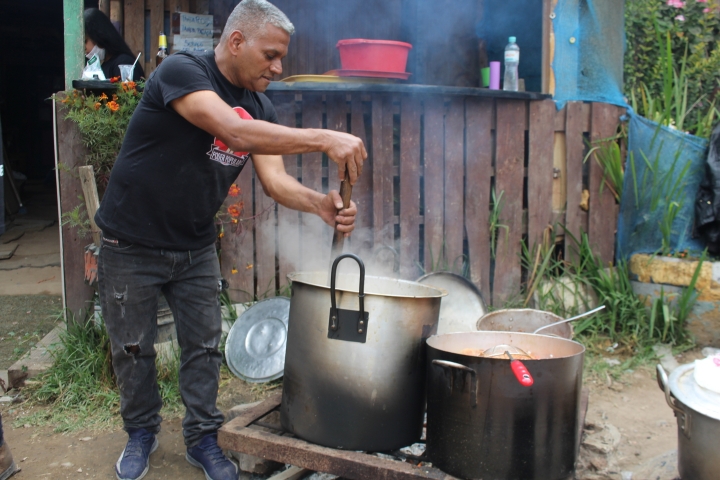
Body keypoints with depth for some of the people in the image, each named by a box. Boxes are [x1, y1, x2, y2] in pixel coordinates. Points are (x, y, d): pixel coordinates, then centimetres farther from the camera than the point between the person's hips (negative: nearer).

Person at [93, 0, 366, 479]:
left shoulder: (261, 108, 0)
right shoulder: (181, 71, -22)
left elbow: (275, 180, -10)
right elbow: (235, 132, -38)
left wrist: (319, 202, -30)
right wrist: (324, 139, -43)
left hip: (195, 248, 5)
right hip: (132, 246, -5)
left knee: (204, 346, 8)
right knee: (134, 349, 10)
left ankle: (203, 438, 25)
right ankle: (141, 432, 32)